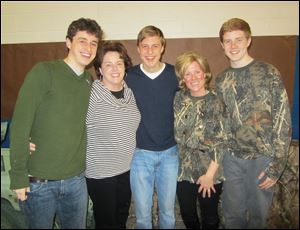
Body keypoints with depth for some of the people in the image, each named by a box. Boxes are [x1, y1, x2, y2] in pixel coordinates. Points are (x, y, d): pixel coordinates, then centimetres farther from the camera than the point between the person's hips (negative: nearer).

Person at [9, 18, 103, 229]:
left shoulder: (91, 82, 5)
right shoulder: (43, 72, -11)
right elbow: (20, 125, -13)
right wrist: (18, 176, -13)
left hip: (76, 180, 5)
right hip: (38, 182, -4)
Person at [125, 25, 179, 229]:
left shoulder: (175, 75, -3)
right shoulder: (129, 77, -4)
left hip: (169, 152, 1)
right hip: (140, 153, 0)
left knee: (168, 210, 15)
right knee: (143, 213, 12)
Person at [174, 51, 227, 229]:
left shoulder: (216, 102, -11)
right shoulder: (179, 98, -2)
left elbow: (221, 142, -12)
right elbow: (175, 133, 6)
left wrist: (210, 174, -14)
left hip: (209, 171, -3)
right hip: (183, 170, 3)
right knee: (187, 215, 20)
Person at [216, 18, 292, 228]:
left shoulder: (268, 73, -7)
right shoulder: (221, 80, 6)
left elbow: (283, 120, -9)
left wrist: (277, 164, -12)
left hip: (262, 157, -3)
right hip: (231, 157, 4)